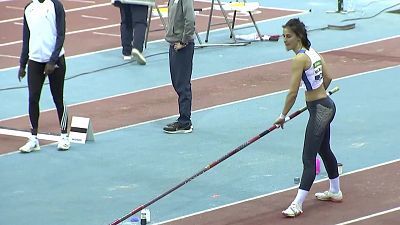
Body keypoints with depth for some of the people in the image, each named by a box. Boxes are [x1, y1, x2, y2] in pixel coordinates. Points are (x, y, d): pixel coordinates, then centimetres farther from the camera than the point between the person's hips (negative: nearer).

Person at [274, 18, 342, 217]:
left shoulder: (300, 59, -21)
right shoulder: (313, 52, 5)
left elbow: (293, 92, -23)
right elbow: (327, 78, 14)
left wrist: (283, 116, -14)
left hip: (319, 110, -10)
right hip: (327, 106, 10)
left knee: (309, 159, -11)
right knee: (324, 150, 26)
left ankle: (297, 204, -12)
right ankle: (335, 192, 41)